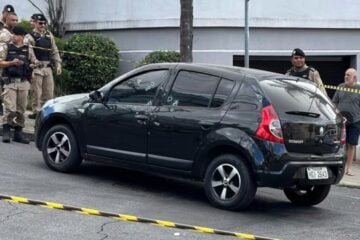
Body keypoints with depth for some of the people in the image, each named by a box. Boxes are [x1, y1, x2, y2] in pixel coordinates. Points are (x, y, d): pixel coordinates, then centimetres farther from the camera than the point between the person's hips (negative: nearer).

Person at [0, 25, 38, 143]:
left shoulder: (28, 49, 11)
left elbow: (35, 62, 14)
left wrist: (32, 65, -7)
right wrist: (12, 63, -14)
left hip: (23, 82, 2)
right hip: (10, 82, -2)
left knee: (21, 109, 5)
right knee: (10, 108, -10)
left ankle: (18, 132, 14)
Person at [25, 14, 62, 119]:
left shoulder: (49, 36, 13)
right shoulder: (30, 37, -6)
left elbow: (54, 51, 18)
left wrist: (58, 64, 11)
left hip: (48, 68, 6)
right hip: (36, 68, -6)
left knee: (49, 92, 9)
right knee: (37, 92, -4)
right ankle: (36, 112, 3)